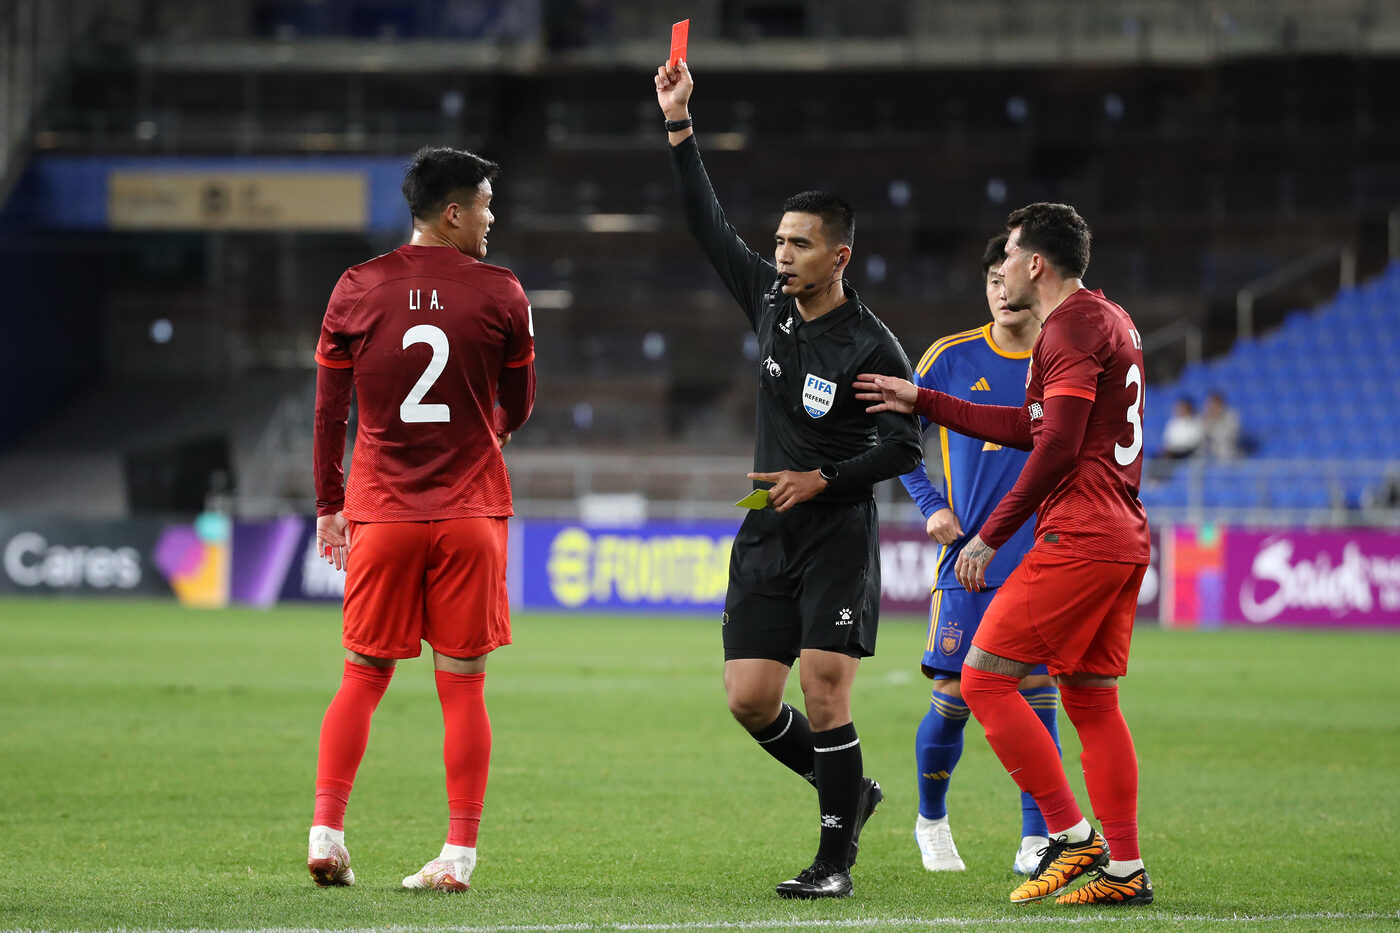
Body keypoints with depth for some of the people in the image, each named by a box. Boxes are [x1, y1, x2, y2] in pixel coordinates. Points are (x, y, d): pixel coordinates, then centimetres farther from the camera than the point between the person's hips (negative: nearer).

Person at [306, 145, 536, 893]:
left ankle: (326, 833, 0)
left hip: (381, 512, 1)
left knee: (362, 678, 9)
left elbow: (329, 408, 5)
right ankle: (459, 853, 2)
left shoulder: (358, 290, 1)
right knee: (462, 685, 3)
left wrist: (328, 504, 14)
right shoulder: (500, 295, -3)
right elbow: (518, 409, 9)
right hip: (471, 512, -1)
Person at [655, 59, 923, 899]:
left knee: (824, 693, -12)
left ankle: (836, 860, -3)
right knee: (749, 698, 0)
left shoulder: (872, 347, -10)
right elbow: (708, 224, 12)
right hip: (767, 535, 6)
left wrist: (824, 481, -16)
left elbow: (904, 450, -8)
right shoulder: (770, 302, 6)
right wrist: (679, 125, 8)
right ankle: (849, 791, 24)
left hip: (839, 535, -6)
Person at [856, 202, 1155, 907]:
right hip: (1124, 538, 10)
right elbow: (1028, 428, 25)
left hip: (1077, 537, -10)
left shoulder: (1070, 326, -11)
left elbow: (1058, 446, -17)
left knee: (984, 676, -7)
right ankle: (1124, 870, 8)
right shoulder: (1109, 319, 20)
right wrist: (921, 401, 28)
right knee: (1090, 699, 11)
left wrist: (990, 536, -12)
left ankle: (1073, 838, -10)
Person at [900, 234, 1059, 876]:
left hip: (1043, 559, 1)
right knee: (953, 699, -2)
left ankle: (1036, 841, 1)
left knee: (1037, 694, -6)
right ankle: (931, 822, 23)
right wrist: (930, 505, 0)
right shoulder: (952, 358, 1)